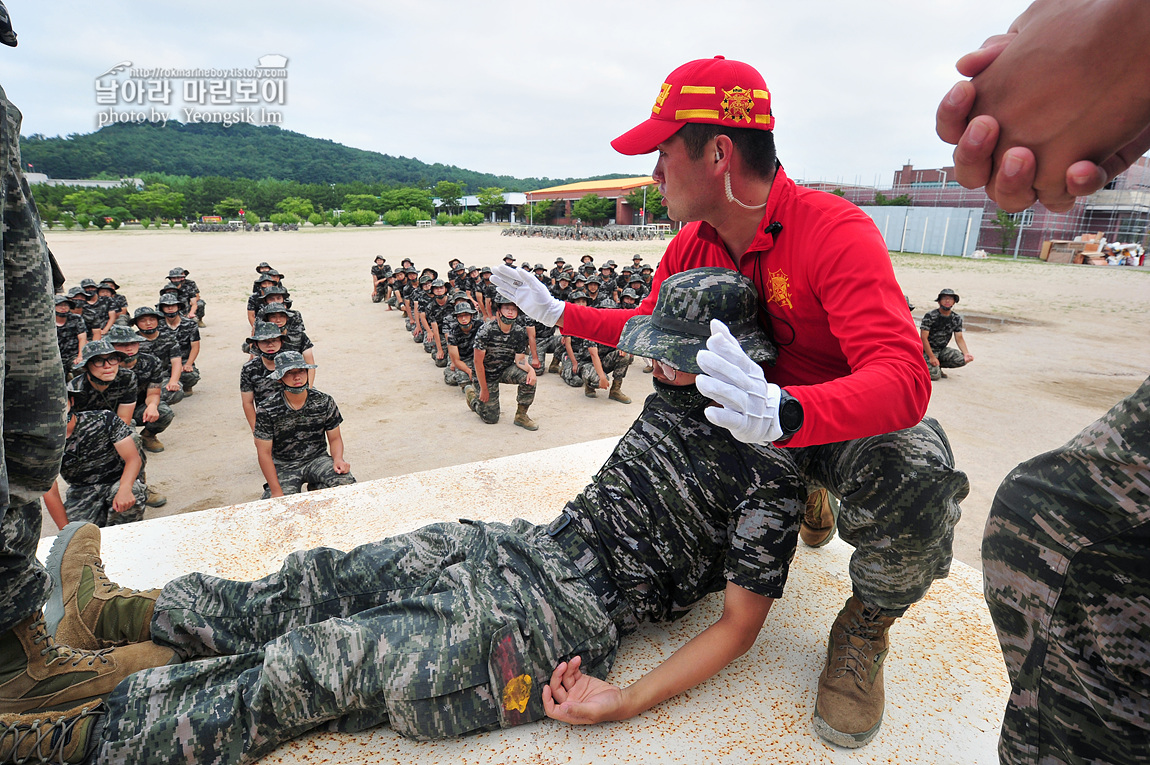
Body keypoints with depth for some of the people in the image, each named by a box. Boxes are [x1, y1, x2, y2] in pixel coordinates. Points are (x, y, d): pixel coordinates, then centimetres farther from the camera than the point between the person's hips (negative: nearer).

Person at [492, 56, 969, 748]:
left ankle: (865, 627, -3)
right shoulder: (692, 247, -5)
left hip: (858, 420, -7)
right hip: (760, 420, 7)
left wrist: (782, 412, -58)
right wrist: (557, 312, 6)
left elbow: (904, 379, -39)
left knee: (916, 478, -37)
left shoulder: (837, 233, -28)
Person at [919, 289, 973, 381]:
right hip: (928, 350, -5)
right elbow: (924, 338, -16)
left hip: (942, 350, 5)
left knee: (962, 359, -21)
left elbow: (959, 338, 6)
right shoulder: (929, 316, -13)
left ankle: (938, 366, 3)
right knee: (934, 375, -24)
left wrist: (966, 353, -13)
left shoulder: (957, 319, 4)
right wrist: (932, 357, -23)